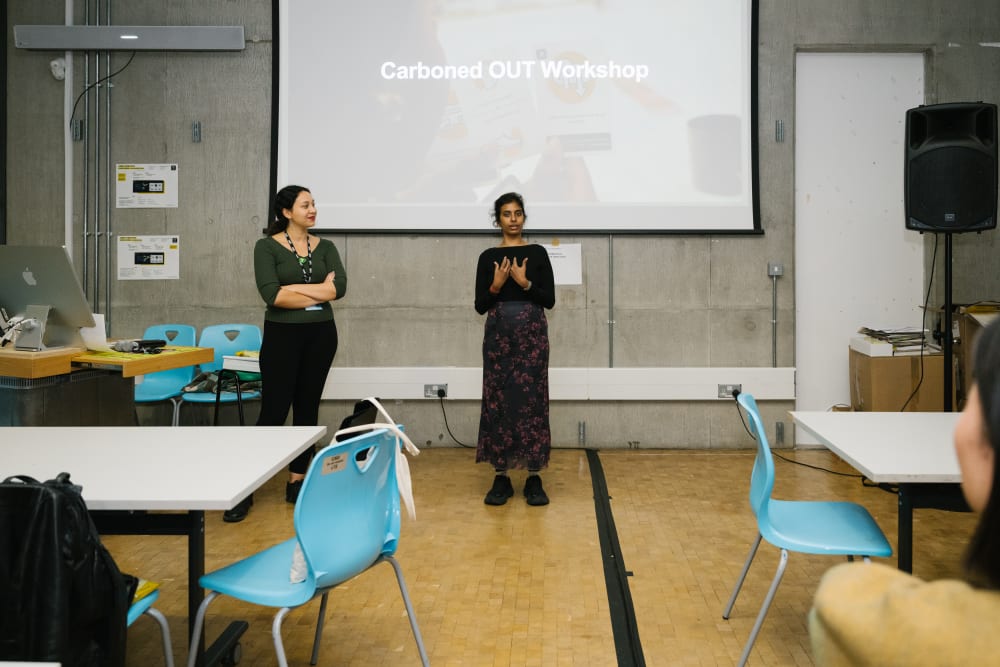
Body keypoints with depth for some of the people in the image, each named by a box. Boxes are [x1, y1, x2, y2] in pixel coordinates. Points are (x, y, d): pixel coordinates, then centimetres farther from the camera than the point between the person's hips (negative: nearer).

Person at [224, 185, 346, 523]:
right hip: (282, 335, -4)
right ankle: (245, 490, 0)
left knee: (307, 410, 9)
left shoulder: (325, 247, 7)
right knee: (273, 413, -6)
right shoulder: (267, 246, -4)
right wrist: (319, 293, -12)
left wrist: (294, 288, -14)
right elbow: (271, 295, -18)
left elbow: (339, 286, -9)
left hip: (320, 336, 4)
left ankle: (296, 482, 18)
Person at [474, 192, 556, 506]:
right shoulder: (488, 257, 7)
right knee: (498, 402, 2)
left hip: (532, 332, -1)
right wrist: (496, 286, -14)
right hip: (498, 333, 1)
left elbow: (550, 300, -1)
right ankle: (501, 478, 12)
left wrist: (525, 283, -15)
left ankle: (534, 479, 8)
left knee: (532, 402, -1)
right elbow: (480, 306, 4)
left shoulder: (537, 253, 4)